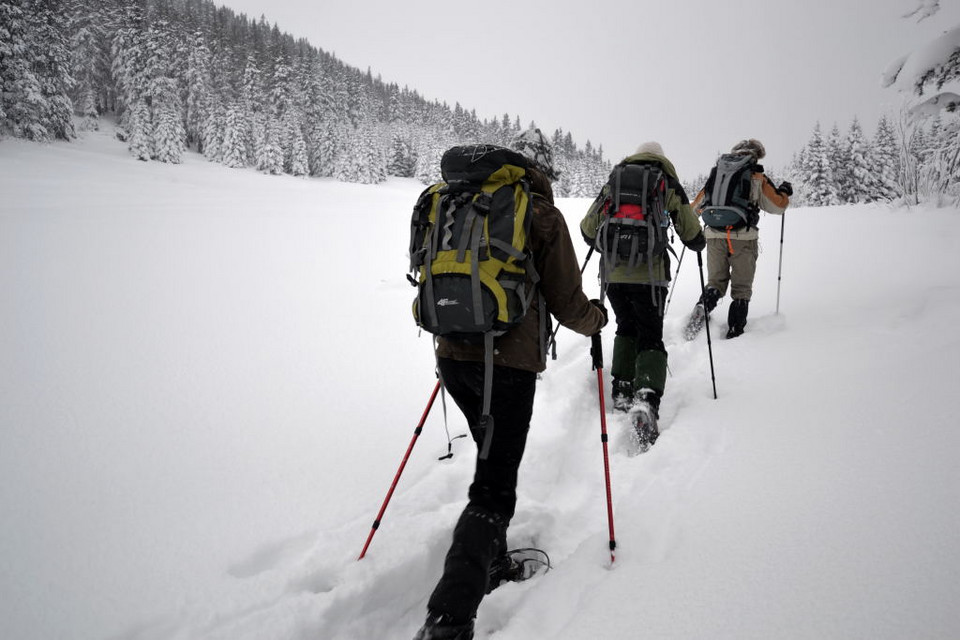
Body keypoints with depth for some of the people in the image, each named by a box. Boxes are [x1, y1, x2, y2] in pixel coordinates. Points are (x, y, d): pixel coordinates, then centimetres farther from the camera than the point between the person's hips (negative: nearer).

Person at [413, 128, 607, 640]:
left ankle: (490, 563, 35)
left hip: (452, 355, 6)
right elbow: (567, 304, -3)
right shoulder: (544, 217, -4)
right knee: (494, 490, -2)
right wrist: (597, 317, 18)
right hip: (509, 363, -6)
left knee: (493, 458, 26)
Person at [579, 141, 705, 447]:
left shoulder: (613, 182, 14)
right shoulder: (668, 184, 8)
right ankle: (646, 399, -20)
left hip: (612, 273, 3)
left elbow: (589, 230, 16)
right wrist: (699, 242, 31)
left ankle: (622, 391, 18)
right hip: (648, 273, -2)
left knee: (626, 329, 25)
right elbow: (692, 236, 8)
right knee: (651, 338, 4)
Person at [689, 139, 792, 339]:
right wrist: (784, 192, 27)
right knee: (741, 288, 7)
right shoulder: (757, 177, 5)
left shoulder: (716, 174, 13)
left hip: (715, 237, 3)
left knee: (715, 282, 14)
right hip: (743, 238, -2)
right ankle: (735, 332, 1)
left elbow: (696, 206, 16)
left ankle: (702, 307, -14)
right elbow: (777, 206, 6)